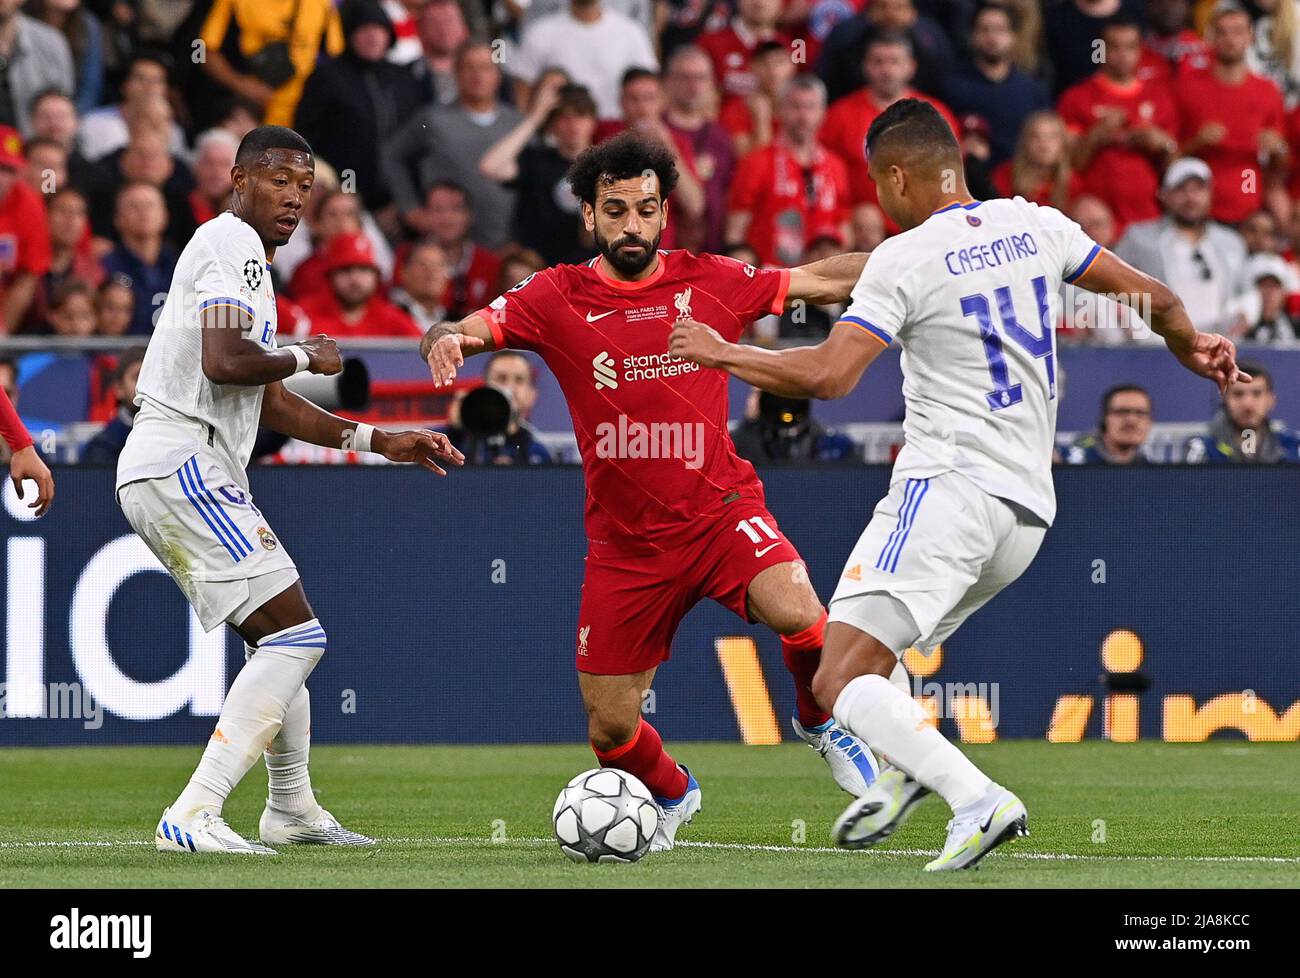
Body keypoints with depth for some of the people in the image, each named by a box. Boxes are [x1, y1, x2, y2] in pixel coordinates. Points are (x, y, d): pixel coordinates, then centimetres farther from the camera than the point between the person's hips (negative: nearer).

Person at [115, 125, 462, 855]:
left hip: (177, 477, 11)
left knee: (281, 640, 23)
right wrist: (306, 357, -6)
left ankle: (292, 810, 37)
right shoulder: (232, 241, -8)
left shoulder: (241, 253, 24)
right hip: (183, 464, -11)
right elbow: (223, 361, -23)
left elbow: (273, 407, 29)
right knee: (296, 637, -15)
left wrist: (380, 441, 25)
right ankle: (193, 817, -22)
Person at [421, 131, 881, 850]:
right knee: (610, 729, 3)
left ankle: (818, 721, 4)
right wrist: (444, 339, -37)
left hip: (720, 510, -1)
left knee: (798, 614, -30)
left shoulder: (710, 281, 0)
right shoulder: (559, 297, -3)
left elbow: (822, 281, 8)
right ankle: (671, 795, 39)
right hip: (625, 541, 1)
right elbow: (475, 328, -14)